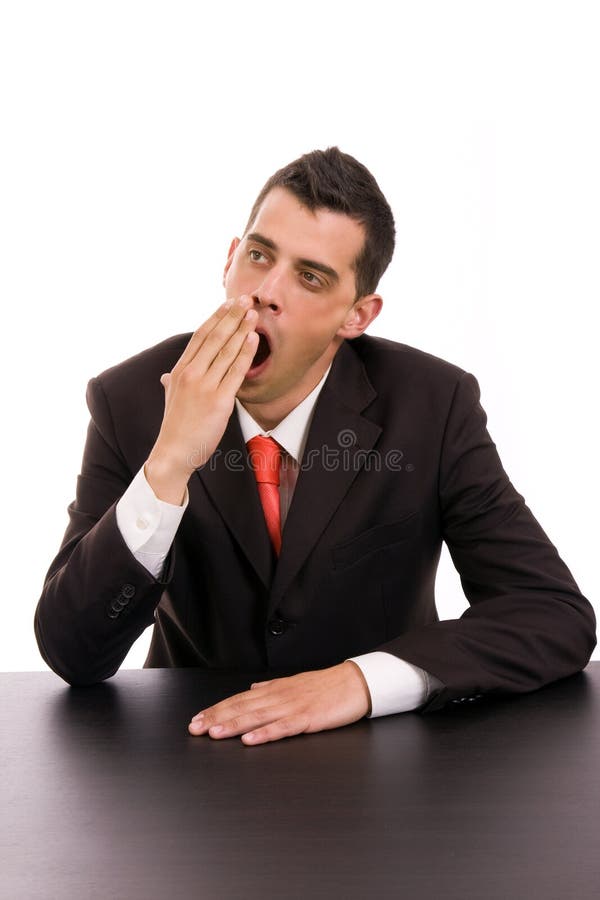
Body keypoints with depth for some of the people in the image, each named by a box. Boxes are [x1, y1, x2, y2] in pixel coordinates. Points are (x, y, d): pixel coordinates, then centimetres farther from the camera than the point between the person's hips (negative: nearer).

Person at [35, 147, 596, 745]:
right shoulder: (130, 401, -11)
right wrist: (167, 466, -30)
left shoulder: (433, 406, -13)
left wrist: (362, 678, -29)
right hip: (199, 739, 0)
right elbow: (71, 653, -16)